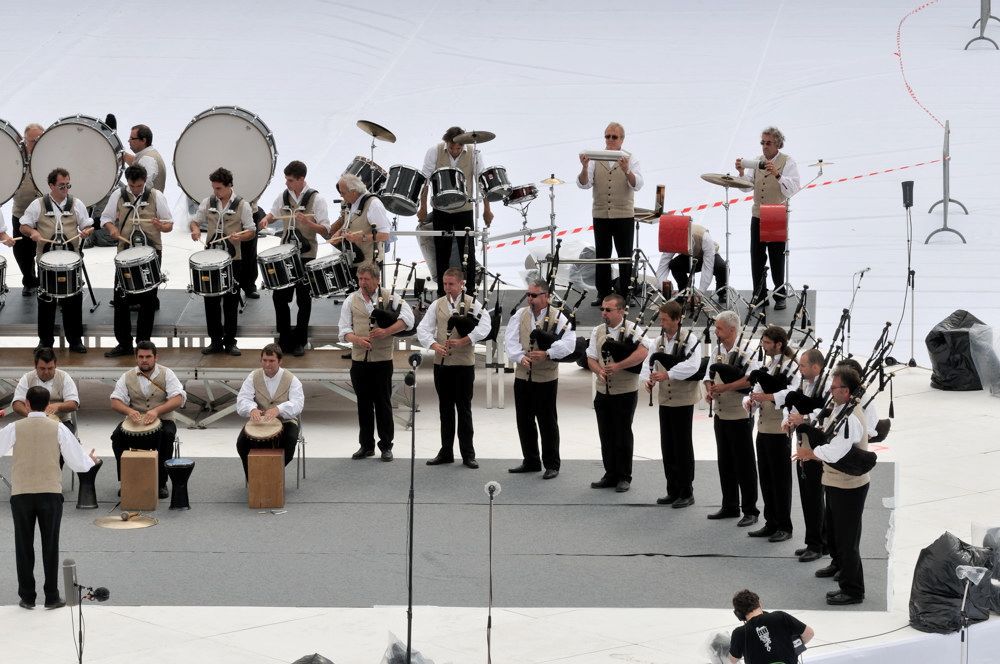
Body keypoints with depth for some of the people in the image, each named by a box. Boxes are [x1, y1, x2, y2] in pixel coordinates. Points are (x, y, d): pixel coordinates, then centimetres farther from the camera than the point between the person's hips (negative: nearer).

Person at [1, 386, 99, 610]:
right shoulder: (58, 429, -1)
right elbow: (78, 463, 1)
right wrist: (92, 460, 24)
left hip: (21, 494, 0)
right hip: (50, 494, 0)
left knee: (24, 546, 9)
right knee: (50, 546, 7)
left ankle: (27, 597, 11)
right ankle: (51, 597, 9)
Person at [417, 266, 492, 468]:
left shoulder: (473, 304, -2)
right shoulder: (437, 305, 8)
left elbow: (484, 327, -17)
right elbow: (423, 329, 1)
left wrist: (463, 341, -28)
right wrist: (434, 345, -18)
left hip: (464, 364, -3)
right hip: (441, 363, 3)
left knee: (464, 409, 1)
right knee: (445, 408, 10)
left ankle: (468, 454, 7)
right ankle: (446, 452, 18)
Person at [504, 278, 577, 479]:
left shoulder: (558, 317, -5)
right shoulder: (520, 315, 7)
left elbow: (568, 343, -17)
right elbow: (510, 340, -2)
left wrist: (547, 353, -29)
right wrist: (521, 357, -19)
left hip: (546, 378, -5)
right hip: (522, 376, 5)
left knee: (547, 422, 0)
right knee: (524, 421, 11)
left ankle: (551, 465, 9)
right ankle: (531, 461, 24)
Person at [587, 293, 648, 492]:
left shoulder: (632, 330, -9)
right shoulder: (598, 331, 8)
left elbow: (643, 353, -23)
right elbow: (591, 358, 9)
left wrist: (617, 366, -27)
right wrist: (600, 371, -13)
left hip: (625, 393, -5)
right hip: (603, 392, 5)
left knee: (623, 435, 1)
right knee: (606, 436, 9)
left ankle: (624, 477, 10)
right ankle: (610, 475, 19)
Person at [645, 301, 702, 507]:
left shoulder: (689, 339, -11)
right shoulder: (658, 342, 7)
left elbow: (692, 365, -26)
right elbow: (650, 364, 6)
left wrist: (667, 375, -34)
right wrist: (650, 380, -16)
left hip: (683, 399, -6)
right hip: (664, 399, 6)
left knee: (683, 446, 0)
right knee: (667, 446, 10)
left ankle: (686, 493, 9)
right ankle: (673, 491, 20)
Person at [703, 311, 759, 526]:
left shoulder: (745, 352, -14)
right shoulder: (716, 351, 9)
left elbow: (751, 379, -25)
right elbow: (709, 376, 14)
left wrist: (724, 387, -26)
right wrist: (709, 390, -8)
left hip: (740, 416, -7)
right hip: (720, 414, 7)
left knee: (744, 464, -1)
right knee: (725, 463, 14)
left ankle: (750, 511, 5)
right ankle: (730, 506, 24)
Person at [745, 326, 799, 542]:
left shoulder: (791, 367, -11)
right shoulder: (766, 366, 14)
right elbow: (757, 390, 13)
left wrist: (767, 397, -36)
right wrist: (749, 401, -9)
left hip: (780, 430, -8)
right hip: (763, 427, 8)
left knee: (781, 479, -1)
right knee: (765, 478, 12)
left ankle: (784, 527, 6)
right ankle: (771, 523, 20)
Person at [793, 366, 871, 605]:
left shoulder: (850, 418, -28)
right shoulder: (841, 408, 4)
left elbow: (834, 453, -34)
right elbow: (831, 438, 16)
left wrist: (809, 453, -19)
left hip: (849, 485, -11)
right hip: (836, 481, 11)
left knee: (847, 536, -3)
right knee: (834, 526, 30)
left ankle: (852, 590, 5)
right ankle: (839, 563, 53)